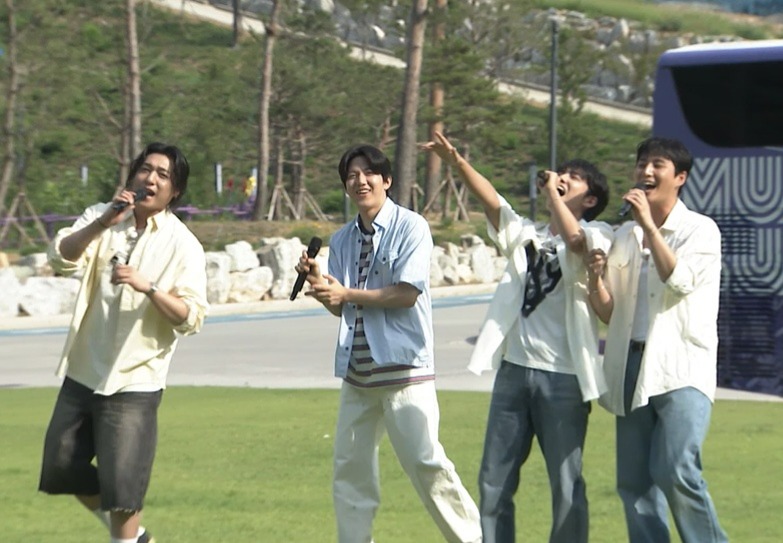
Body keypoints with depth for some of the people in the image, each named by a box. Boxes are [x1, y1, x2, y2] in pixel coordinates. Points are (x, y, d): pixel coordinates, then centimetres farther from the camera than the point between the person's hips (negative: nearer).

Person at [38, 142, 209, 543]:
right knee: (61, 470, 11)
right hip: (83, 373, 5)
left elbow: (191, 318, -15)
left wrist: (148, 287, -30)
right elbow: (61, 258, -14)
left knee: (120, 487, -7)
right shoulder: (101, 218, 3)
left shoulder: (182, 246, -8)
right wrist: (103, 224, -29)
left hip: (134, 382, -5)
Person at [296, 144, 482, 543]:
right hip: (357, 369, 7)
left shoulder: (410, 227, -6)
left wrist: (348, 293, -13)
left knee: (425, 462, -9)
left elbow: (407, 294, -14)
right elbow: (339, 307, 13)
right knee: (350, 468, 7)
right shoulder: (342, 240, 13)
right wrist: (317, 282, -7)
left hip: (402, 365, -7)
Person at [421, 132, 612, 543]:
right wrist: (457, 163, -17)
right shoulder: (526, 234, 16)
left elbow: (574, 240, -23)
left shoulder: (596, 235, 1)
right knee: (494, 481, 6)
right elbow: (492, 201, 0)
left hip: (562, 376, -5)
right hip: (514, 369, 6)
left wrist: (553, 194, -9)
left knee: (566, 485, 1)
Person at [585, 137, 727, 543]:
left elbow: (680, 280, -18)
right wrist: (596, 281, -4)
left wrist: (648, 224, -16)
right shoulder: (624, 236, 16)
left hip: (682, 369, -6)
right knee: (634, 483, 3)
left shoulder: (700, 230, 0)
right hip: (632, 365, 6)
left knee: (676, 472, -21)